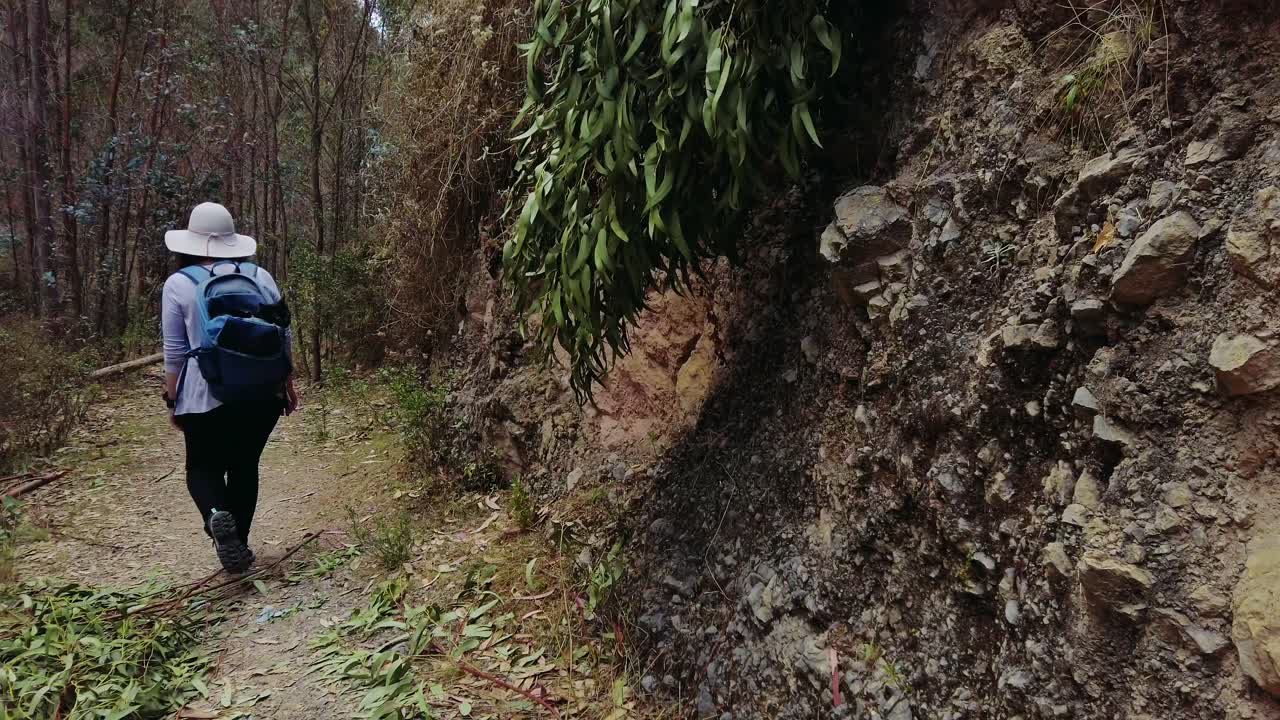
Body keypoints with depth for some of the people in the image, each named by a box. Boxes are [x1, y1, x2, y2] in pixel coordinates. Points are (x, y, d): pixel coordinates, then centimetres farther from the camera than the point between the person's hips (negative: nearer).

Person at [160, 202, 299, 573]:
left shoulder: (179, 284, -4)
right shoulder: (260, 276, 2)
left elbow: (175, 352, -3)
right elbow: (283, 336, 6)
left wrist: (172, 401, 7)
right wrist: (288, 382, 17)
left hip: (205, 397, -2)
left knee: (203, 467, 13)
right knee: (245, 466, 16)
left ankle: (217, 516, -16)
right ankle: (238, 544, 18)